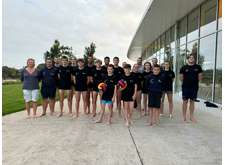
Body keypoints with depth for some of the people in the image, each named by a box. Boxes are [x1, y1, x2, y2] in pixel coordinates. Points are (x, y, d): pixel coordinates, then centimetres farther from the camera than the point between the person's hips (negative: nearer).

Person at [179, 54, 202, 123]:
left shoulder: (198, 67, 3)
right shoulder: (184, 67, -1)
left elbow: (200, 76, 11)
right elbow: (181, 77, 4)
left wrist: (195, 82, 8)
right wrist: (186, 82, 3)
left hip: (194, 87, 2)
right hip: (185, 87, -2)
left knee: (192, 102, 10)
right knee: (185, 101, 4)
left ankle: (191, 116, 19)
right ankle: (184, 116, 13)